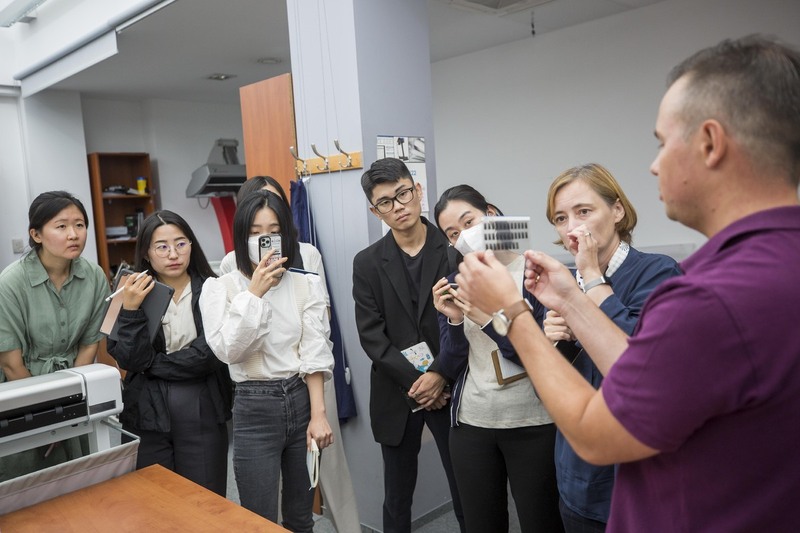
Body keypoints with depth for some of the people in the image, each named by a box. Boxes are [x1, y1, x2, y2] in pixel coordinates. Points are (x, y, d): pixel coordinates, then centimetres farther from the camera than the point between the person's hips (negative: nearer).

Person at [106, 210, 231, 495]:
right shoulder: (133, 295, 1)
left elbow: (209, 354, -13)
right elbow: (130, 361, -8)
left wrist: (152, 364, -6)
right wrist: (131, 310, -19)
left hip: (202, 413, -1)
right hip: (148, 417, 2)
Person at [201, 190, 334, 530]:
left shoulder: (305, 285, 1)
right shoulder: (220, 287, -3)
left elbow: (314, 351, -4)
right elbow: (227, 350, -15)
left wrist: (318, 413, -10)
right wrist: (254, 293, -19)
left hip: (302, 401, 2)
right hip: (255, 408, -2)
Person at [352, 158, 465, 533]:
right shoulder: (367, 263, 2)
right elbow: (372, 335, -4)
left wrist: (440, 374, -15)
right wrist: (414, 381, -12)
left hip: (450, 389, -1)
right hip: (397, 395, 2)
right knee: (397, 498, 15)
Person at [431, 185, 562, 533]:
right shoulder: (455, 282, 4)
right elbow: (452, 367, 5)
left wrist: (488, 320, -22)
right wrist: (455, 321, -11)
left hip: (533, 424, -4)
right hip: (471, 424, 4)